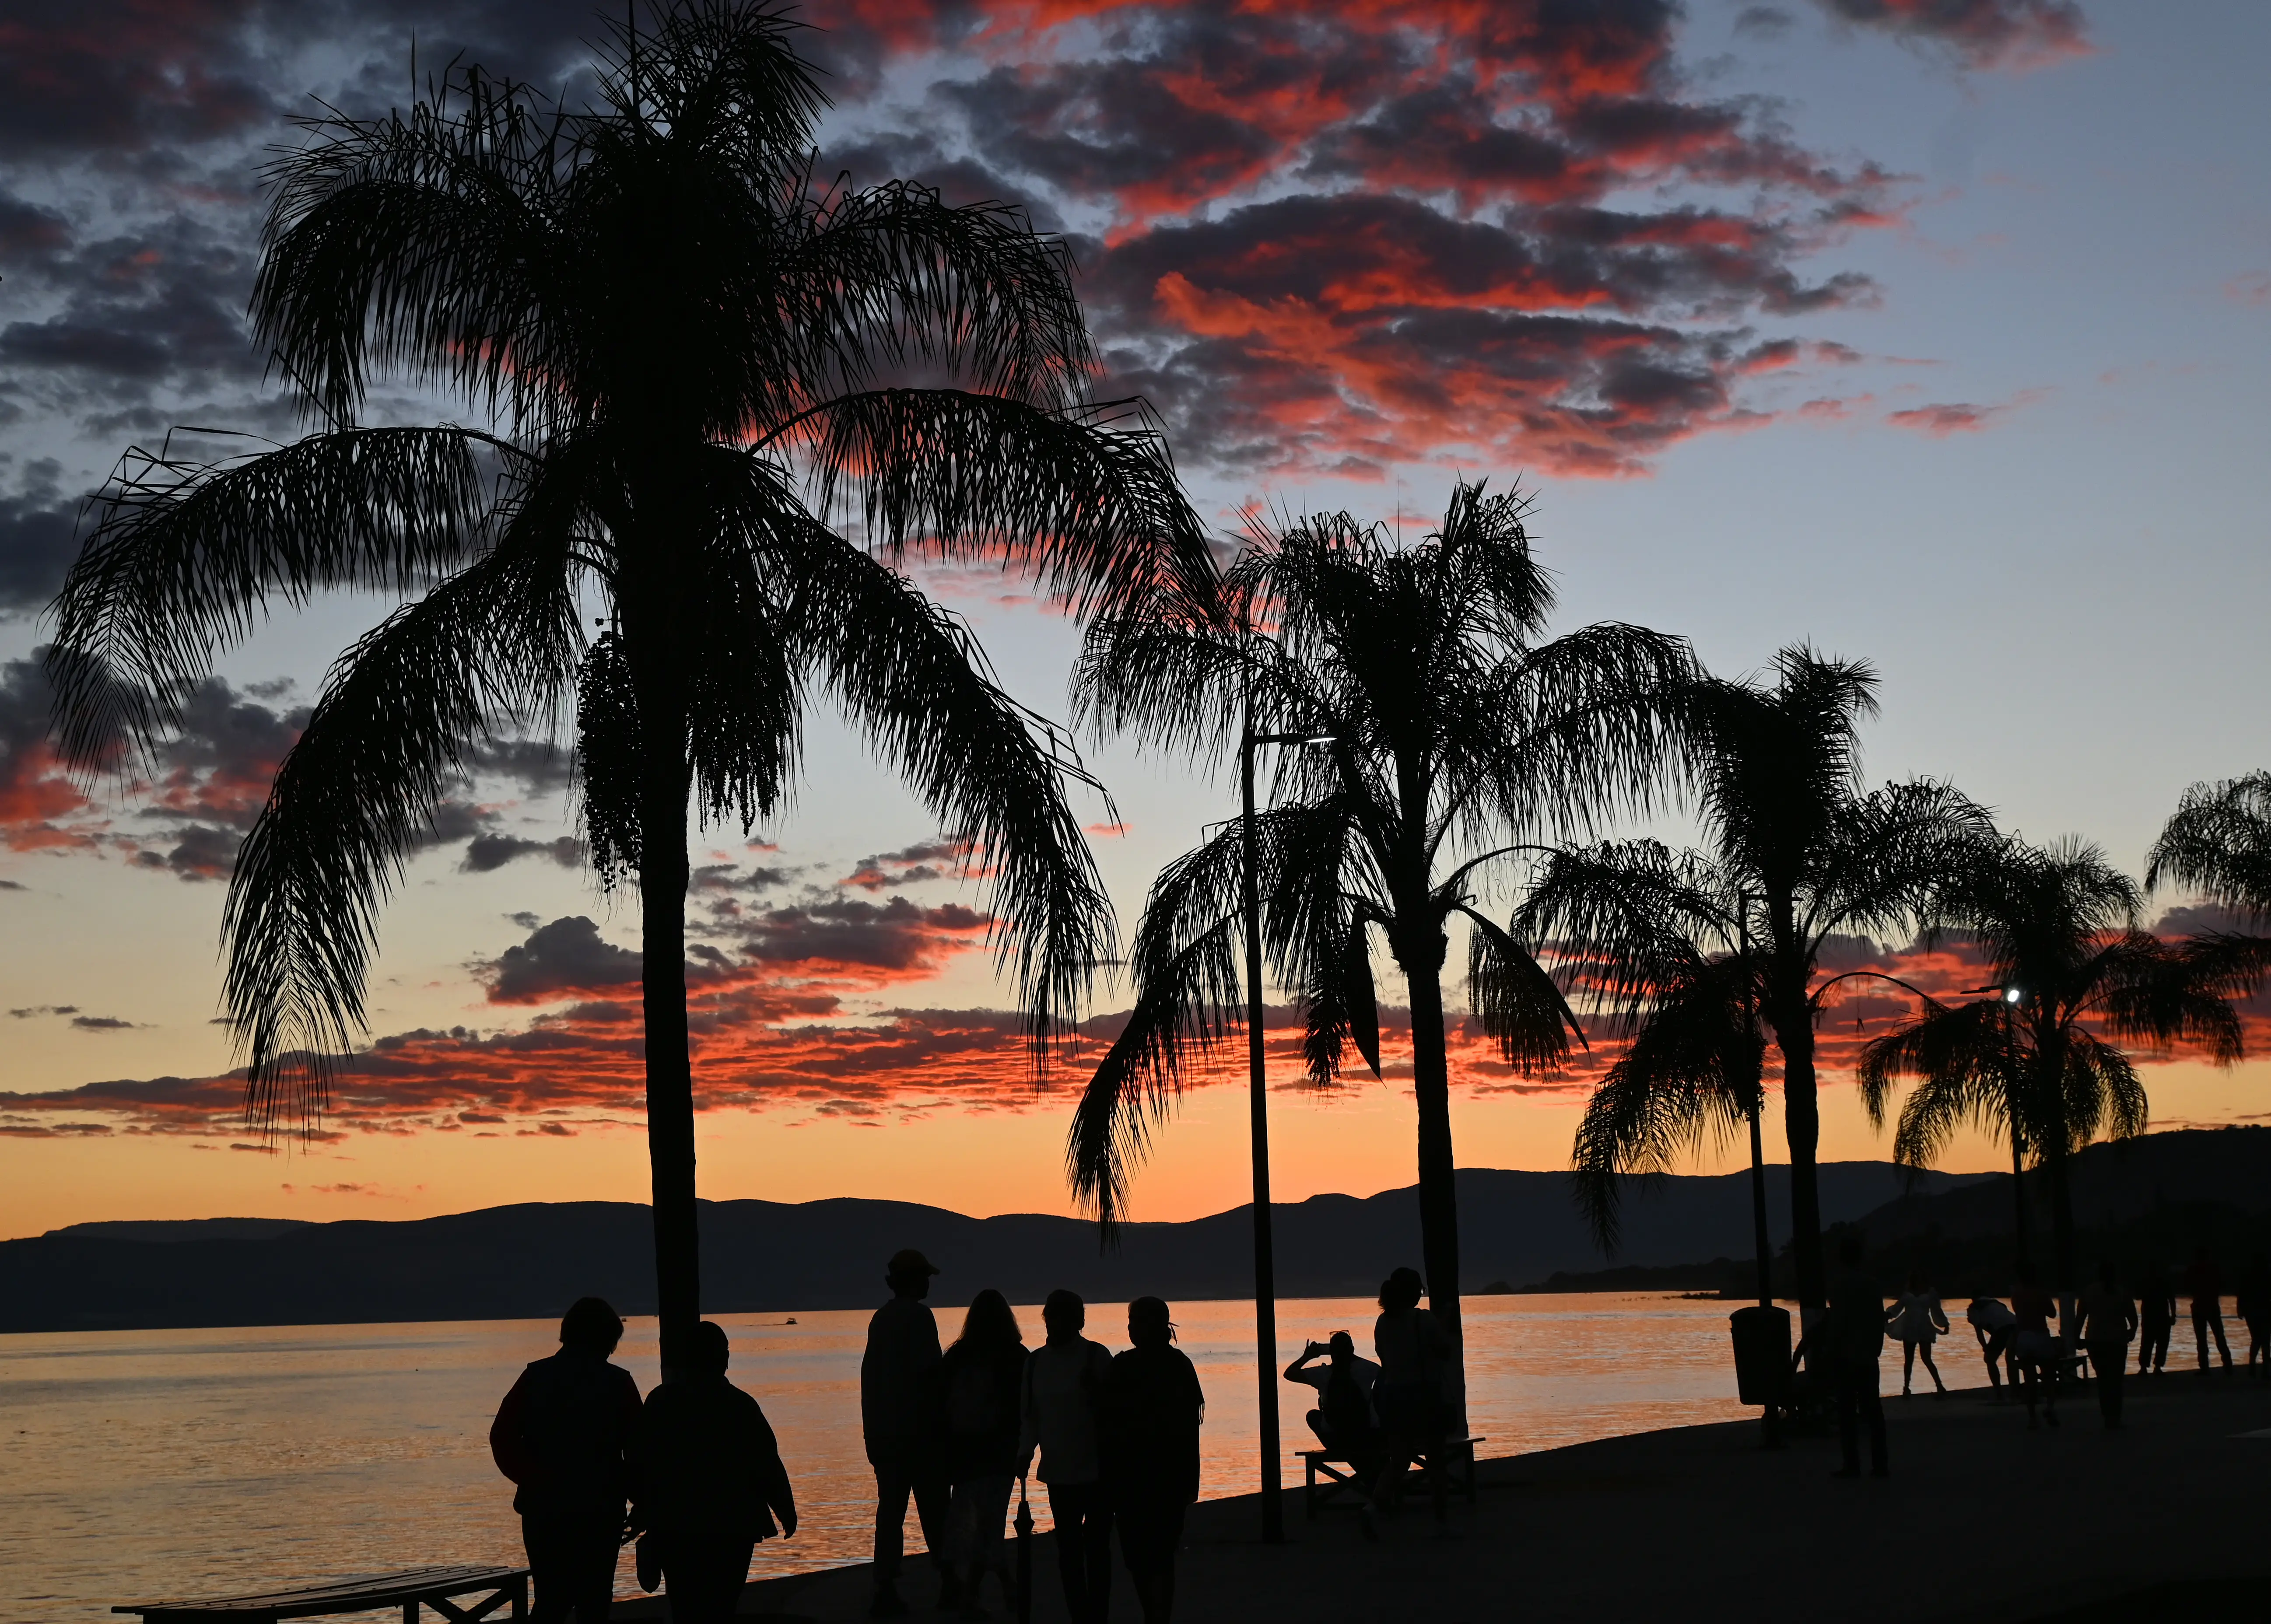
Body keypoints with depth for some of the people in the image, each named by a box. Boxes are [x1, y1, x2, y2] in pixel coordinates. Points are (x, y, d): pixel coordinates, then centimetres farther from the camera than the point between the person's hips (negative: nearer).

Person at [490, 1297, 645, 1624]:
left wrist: (531, 1480, 3)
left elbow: (502, 1436, -6)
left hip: (543, 1508, 2)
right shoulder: (617, 1383, -3)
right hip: (599, 1511, -2)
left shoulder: (536, 1376, 2)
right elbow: (638, 1448, -3)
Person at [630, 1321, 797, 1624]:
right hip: (732, 1528, -3)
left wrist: (645, 1510, 19)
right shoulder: (741, 1406, -9)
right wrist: (787, 1515, 4)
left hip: (672, 1527, 3)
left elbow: (639, 1463, 3)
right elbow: (768, 1467, -8)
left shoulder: (659, 1401, -1)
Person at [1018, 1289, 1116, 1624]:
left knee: (1096, 1546, 0)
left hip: (1096, 1470, -4)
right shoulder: (1036, 1361, 7)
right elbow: (1030, 1414, 14)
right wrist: (1025, 1452, 2)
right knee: (1068, 1547, 8)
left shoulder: (1096, 1357, -7)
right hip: (1058, 1471, 5)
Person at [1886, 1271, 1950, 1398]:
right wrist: (1888, 1315, -15)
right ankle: (1906, 1388, 13)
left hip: (1924, 1331, -3)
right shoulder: (1907, 1294, 6)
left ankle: (1940, 1387, -7)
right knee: (1909, 1360, 7)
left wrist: (1944, 1324, -5)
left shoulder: (1930, 1294, 1)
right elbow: (1898, 1308, 3)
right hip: (1909, 1331, 3)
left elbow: (1936, 1311, 4)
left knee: (1926, 1359, -12)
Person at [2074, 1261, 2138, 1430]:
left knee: (2102, 1377, 17)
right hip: (2117, 1342, -2)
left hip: (2095, 1341, 2)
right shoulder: (2122, 1294, -5)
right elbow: (2133, 1319, -2)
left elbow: (2081, 1317, -2)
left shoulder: (2089, 1293, 0)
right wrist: (2132, 1332, 17)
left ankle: (2106, 1413, 11)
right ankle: (2114, 1417, 4)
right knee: (2115, 1379, 6)